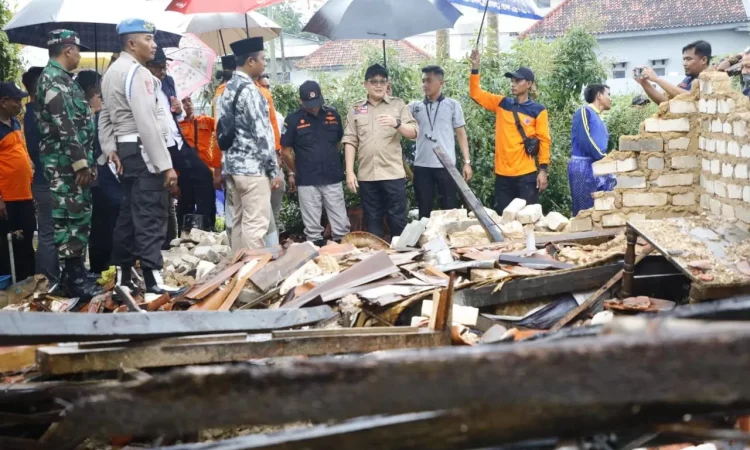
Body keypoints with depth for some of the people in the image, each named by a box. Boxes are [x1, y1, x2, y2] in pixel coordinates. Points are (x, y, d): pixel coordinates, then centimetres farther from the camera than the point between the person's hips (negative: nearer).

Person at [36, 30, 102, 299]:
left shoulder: (61, 78, 19)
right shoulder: (54, 79, -14)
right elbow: (63, 126, -21)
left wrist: (86, 162, 22)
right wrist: (80, 163, -22)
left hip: (73, 162, 10)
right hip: (66, 163, -10)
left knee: (79, 217, 13)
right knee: (72, 218, -8)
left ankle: (76, 272, 20)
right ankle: (73, 279, -5)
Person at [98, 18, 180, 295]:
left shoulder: (112, 72, 17)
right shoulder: (136, 72, -15)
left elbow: (106, 116, 19)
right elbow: (147, 123, -22)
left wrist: (110, 149, 11)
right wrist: (166, 164, -21)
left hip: (125, 150, 10)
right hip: (143, 151, -10)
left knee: (129, 214, 14)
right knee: (150, 217, -10)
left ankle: (123, 278, 20)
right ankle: (153, 281, -12)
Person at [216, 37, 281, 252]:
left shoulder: (227, 90, 13)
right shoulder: (249, 89, -13)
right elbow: (261, 133, -16)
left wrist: (226, 162, 20)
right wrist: (274, 170, -11)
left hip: (232, 165, 9)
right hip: (252, 167, -9)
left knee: (239, 222, 12)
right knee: (255, 224, -6)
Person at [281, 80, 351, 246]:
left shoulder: (333, 115, 3)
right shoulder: (293, 120, -6)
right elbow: (286, 151, 3)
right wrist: (294, 172, 10)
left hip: (333, 179, 2)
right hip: (307, 181, -2)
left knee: (341, 224, 6)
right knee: (312, 227, 5)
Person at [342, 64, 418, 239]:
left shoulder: (398, 105, 5)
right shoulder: (355, 109, 9)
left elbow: (414, 133, -3)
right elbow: (350, 142, 6)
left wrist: (396, 124, -23)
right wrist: (350, 172, -2)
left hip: (393, 174, -2)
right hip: (366, 176, 2)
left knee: (398, 220, 1)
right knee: (372, 222, 7)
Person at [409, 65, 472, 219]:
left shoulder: (452, 105, 4)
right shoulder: (415, 106, 8)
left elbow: (461, 134, 6)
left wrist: (467, 162, -1)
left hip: (446, 166, -2)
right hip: (421, 166, 2)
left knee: (450, 210, 3)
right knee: (424, 211, 8)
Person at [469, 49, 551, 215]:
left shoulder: (538, 110, 0)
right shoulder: (501, 104, 9)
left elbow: (544, 141, -2)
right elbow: (476, 94, 8)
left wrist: (543, 170, -8)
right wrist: (475, 68, -4)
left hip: (526, 174, -3)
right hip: (503, 174, 4)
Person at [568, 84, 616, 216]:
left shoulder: (600, 120, 23)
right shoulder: (585, 112, -3)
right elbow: (585, 140, -15)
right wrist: (605, 158, -11)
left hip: (600, 169, 9)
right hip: (584, 168, -8)